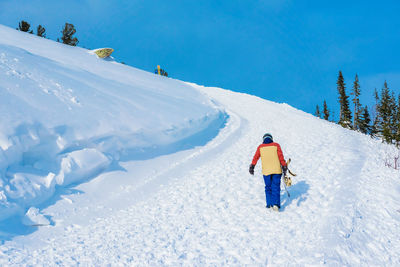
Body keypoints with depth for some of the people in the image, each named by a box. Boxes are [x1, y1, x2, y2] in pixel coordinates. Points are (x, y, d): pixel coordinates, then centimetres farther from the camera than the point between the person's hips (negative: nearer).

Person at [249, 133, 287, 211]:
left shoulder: (260, 147, 7)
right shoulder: (276, 145, 5)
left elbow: (256, 157, 1)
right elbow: (281, 156, -1)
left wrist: (252, 166, 5)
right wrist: (284, 166, 2)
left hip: (266, 171, 1)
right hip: (276, 170, -1)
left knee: (268, 187, 16)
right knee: (276, 187, 1)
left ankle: (269, 203, 15)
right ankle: (276, 204, -12)